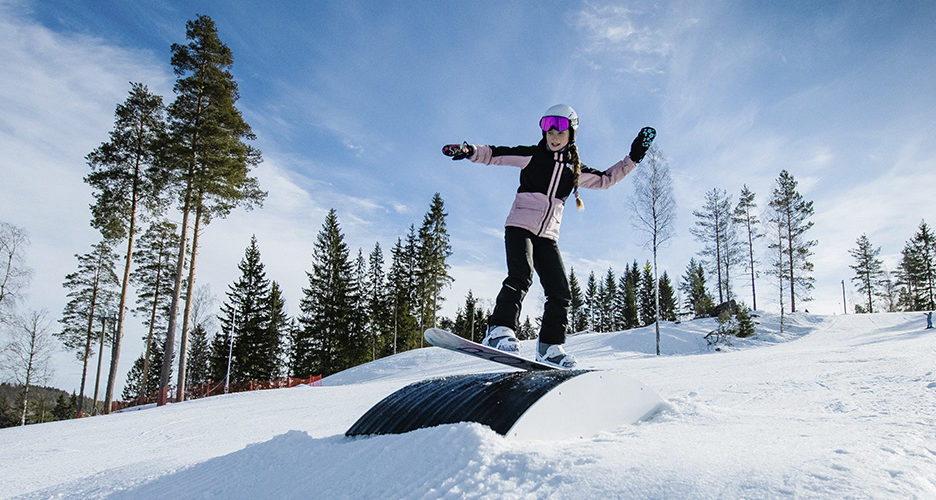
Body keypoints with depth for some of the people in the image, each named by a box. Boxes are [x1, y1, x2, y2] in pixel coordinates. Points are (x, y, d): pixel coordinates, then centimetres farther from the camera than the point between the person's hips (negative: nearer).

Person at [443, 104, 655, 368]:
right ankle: (500, 330, -34)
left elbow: (605, 179, 26)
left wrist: (633, 158, 21)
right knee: (521, 276, -29)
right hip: (520, 226, -4)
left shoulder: (574, 170, 15)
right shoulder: (532, 156, 4)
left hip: (548, 236, 5)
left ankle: (549, 347, 1)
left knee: (560, 292, -5)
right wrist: (469, 150, -19)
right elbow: (494, 154, -2)